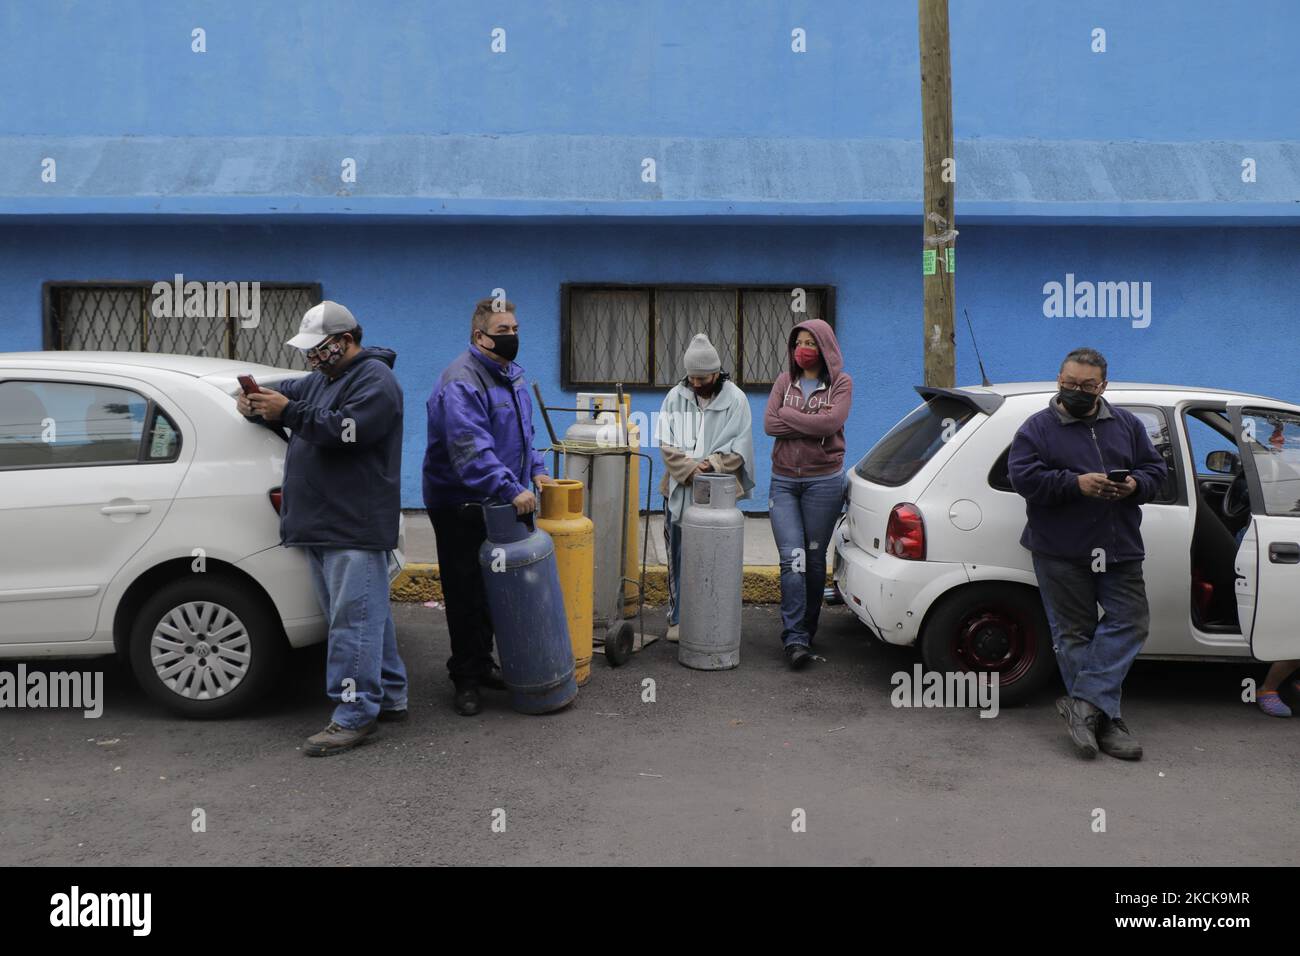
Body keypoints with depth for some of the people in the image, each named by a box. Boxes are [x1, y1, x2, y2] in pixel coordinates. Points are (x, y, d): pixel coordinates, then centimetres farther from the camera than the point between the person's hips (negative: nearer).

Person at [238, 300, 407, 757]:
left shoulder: (375, 380, -8)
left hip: (355, 527, -9)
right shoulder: (320, 380, 22)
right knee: (368, 614, 14)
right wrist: (255, 401, 4)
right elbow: (284, 392, 27)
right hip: (322, 525, 10)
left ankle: (355, 714, -4)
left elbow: (346, 429, -21)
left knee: (354, 617, -9)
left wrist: (287, 412, -19)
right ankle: (390, 697, 22)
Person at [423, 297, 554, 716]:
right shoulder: (461, 382, -22)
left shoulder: (510, 374, 11)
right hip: (459, 505, -9)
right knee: (466, 594, 0)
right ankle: (465, 679, 12)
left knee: (490, 590, 17)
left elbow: (522, 431, 23)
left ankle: (482, 665, 31)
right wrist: (511, 489, -35)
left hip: (495, 503, 9)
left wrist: (535, 468, 11)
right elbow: (472, 450, -31)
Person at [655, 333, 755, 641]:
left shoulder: (735, 399, 0)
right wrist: (690, 469, -13)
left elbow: (740, 448, -3)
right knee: (679, 558, 6)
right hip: (680, 491, 2)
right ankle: (678, 618, 16)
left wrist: (709, 464, -16)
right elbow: (666, 443, 1)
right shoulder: (675, 397, 6)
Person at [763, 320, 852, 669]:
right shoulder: (785, 380, 9)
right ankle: (795, 637, -9)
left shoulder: (841, 382, 1)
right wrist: (813, 425, -12)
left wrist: (789, 414, -10)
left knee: (814, 559, 7)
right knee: (792, 558, -8)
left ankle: (806, 632, 20)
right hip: (783, 481, 2)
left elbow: (832, 422, -17)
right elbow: (769, 424, -4)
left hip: (823, 481, -2)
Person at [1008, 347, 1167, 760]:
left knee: (1130, 621, -3)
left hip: (1119, 550, 4)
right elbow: (1022, 476, -12)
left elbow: (1155, 468, 13)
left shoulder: (1127, 425, 12)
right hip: (1061, 555, -4)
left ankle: (1084, 702, 2)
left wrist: (1135, 485, -10)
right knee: (1074, 635, 1)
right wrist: (1076, 483, -21)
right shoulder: (1038, 427, -1)